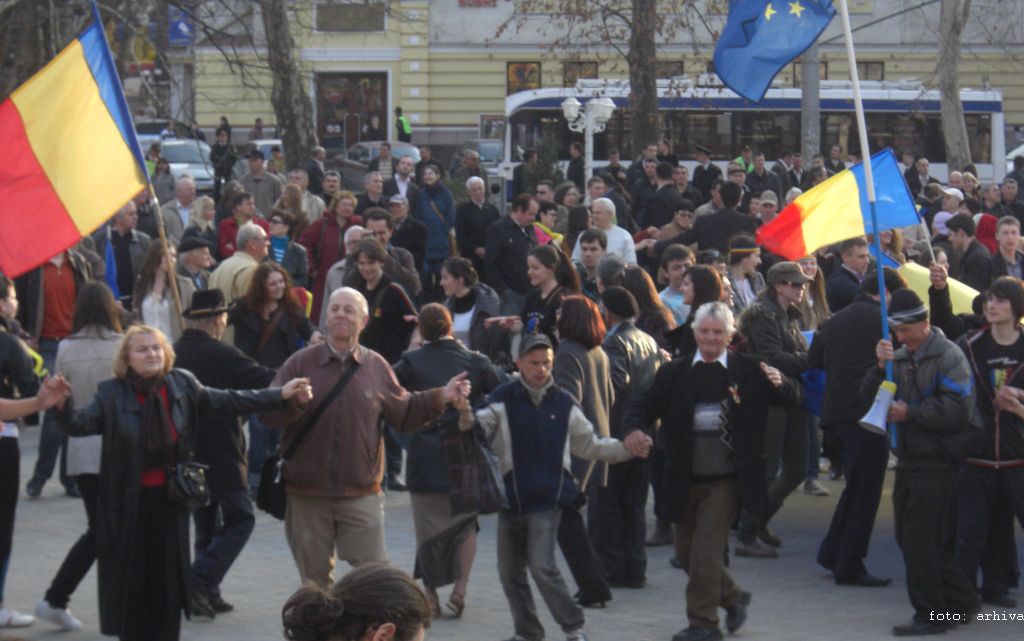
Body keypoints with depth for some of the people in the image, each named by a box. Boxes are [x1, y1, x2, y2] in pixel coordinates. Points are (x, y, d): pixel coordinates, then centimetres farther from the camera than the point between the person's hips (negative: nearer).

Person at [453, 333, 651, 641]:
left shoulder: (563, 403, 3)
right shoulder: (504, 399, -3)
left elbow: (589, 445, 14)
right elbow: (481, 427, -17)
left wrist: (625, 448, 2)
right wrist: (467, 417, -39)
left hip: (548, 500, -1)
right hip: (511, 498, 2)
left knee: (542, 566, -13)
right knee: (510, 570, 9)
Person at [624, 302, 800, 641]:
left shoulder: (748, 371, -2)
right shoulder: (674, 373, 3)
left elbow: (793, 398, 0)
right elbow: (644, 407, 5)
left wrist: (780, 384, -24)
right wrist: (635, 431, -17)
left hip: (726, 480, -4)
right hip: (685, 480, 4)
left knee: (706, 549, -9)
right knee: (686, 552, 13)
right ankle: (733, 597, 36)